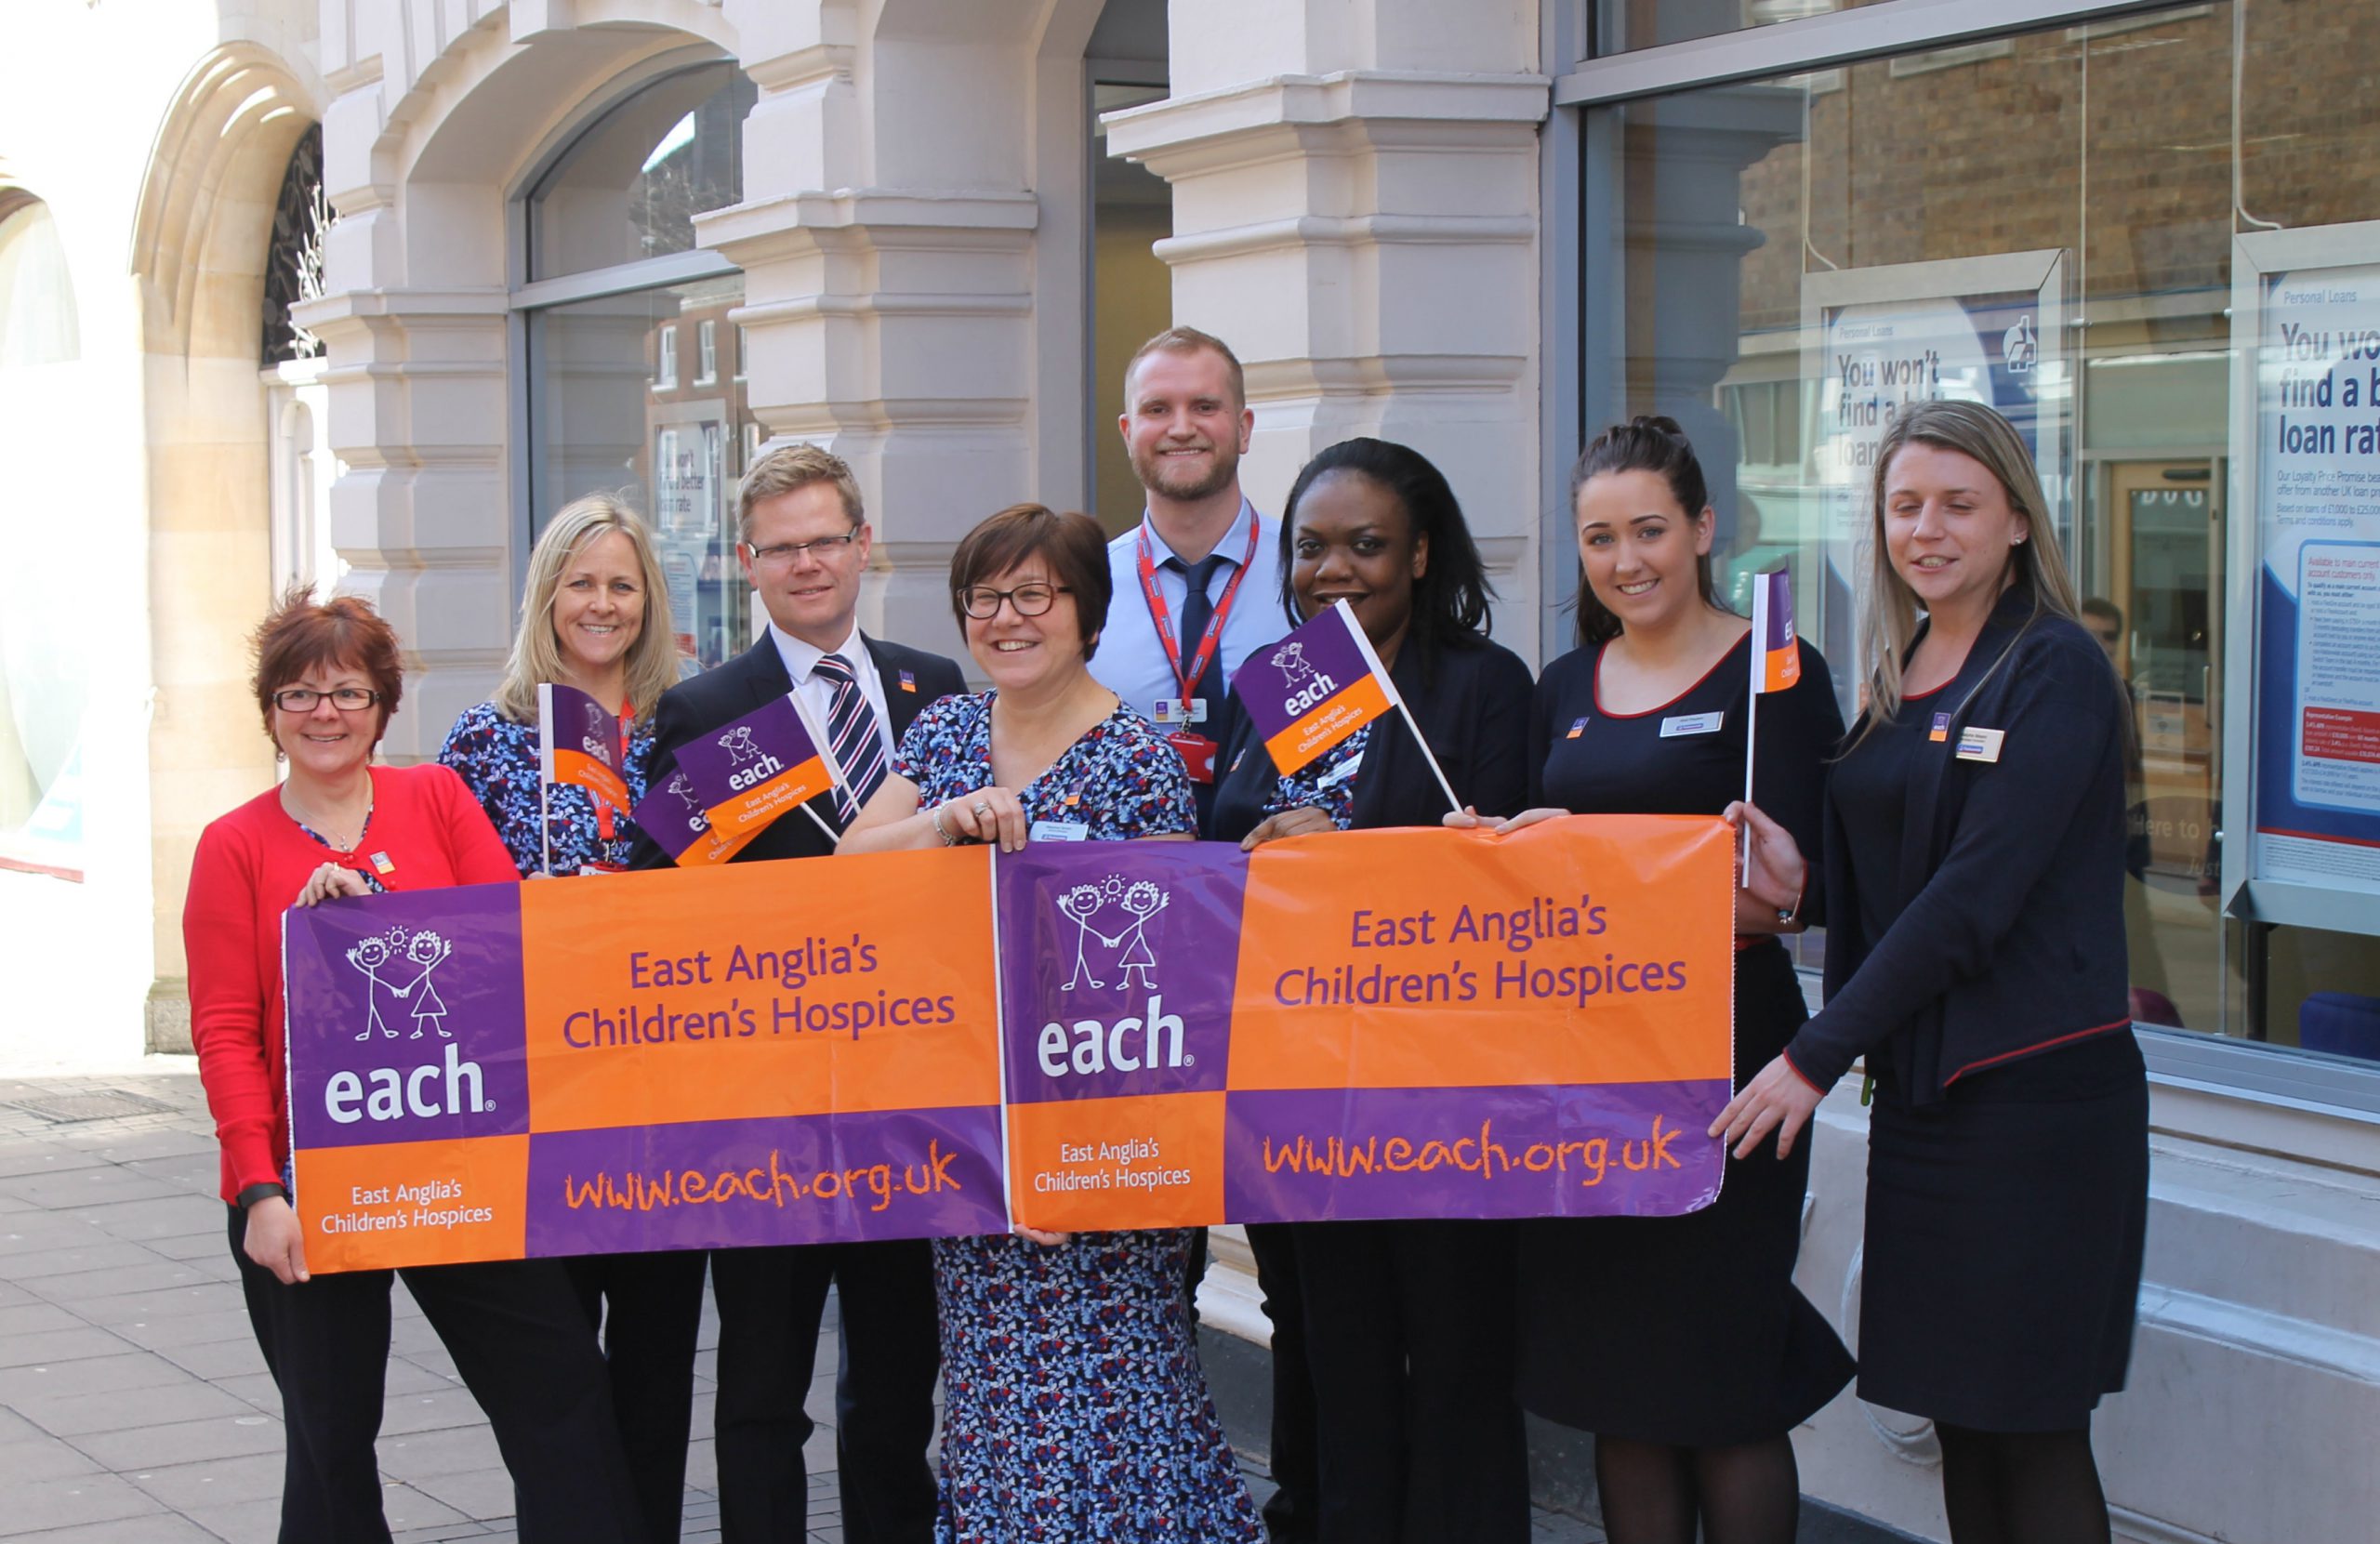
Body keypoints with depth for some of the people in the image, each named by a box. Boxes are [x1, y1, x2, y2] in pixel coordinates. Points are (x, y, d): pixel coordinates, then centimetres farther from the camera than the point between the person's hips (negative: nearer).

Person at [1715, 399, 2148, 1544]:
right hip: (1918, 1086, 8)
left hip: (2035, 1092, -8)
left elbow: (1973, 898, -17)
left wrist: (1817, 1056, -16)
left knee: (2032, 1429, -3)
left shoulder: (2055, 671, -10)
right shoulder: (1896, 676, 14)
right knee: (1959, 1415, 11)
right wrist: (1799, 879, -4)